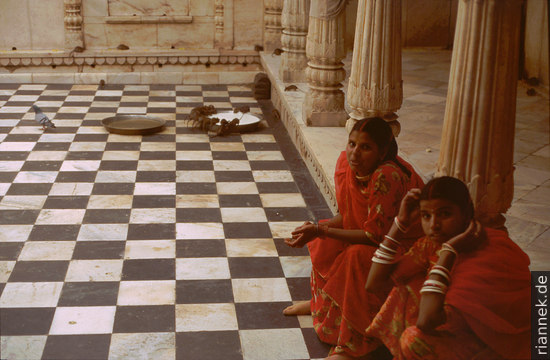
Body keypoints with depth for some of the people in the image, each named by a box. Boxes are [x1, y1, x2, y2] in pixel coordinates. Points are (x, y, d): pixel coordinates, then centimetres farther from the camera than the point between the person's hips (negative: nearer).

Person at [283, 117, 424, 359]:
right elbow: (345, 215, 1)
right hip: (375, 233, 9)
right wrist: (317, 229, -18)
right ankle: (321, 302, 26)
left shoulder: (387, 177, -36)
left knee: (357, 257, -31)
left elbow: (375, 236, -31)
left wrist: (321, 231, -31)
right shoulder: (346, 162, -12)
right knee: (324, 243, 1)